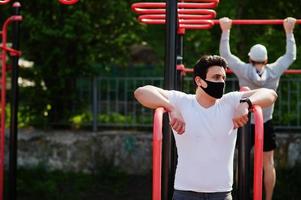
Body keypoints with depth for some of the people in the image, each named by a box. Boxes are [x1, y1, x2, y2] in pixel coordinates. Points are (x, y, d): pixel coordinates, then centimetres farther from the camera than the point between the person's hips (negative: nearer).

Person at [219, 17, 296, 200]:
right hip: (266, 125, 1)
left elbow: (225, 54, 0)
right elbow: (291, 55, 6)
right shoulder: (274, 71, -9)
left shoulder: (243, 70, -12)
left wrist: (225, 30, 8)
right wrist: (289, 31, 15)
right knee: (268, 163, 9)